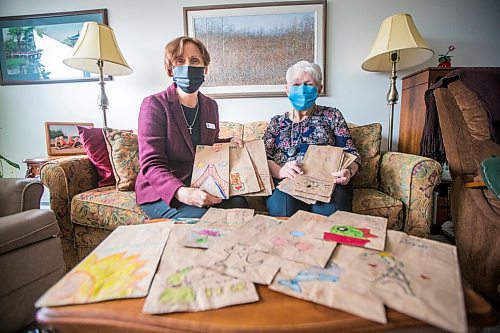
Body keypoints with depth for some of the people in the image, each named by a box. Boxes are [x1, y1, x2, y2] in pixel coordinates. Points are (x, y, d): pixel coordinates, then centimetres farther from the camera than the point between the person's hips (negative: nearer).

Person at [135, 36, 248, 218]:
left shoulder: (210, 106, 9)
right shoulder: (154, 104, -10)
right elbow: (151, 165, -16)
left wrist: (230, 142, 0)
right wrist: (182, 193, -34)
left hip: (201, 186, 5)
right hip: (160, 192, -5)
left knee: (238, 203, -22)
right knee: (201, 217, -32)